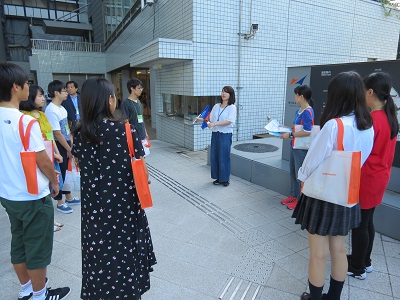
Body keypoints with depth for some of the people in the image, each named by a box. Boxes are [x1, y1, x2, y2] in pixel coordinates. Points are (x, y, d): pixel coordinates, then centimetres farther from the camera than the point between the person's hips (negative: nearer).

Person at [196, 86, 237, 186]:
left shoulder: (232, 108, -6)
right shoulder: (216, 106, 10)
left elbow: (228, 121, -19)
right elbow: (211, 119, 11)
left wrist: (214, 124, -26)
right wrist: (201, 119, -6)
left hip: (225, 135, -5)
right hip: (215, 134, 6)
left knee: (224, 157, 0)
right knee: (214, 156, 8)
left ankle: (225, 179, 15)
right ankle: (218, 178, 23)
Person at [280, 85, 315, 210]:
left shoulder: (307, 112, -17)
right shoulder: (298, 111, 8)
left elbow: (307, 131, -23)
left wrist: (290, 134, -20)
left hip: (302, 148, -9)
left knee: (299, 174, 4)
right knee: (293, 172, 17)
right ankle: (293, 196, 32)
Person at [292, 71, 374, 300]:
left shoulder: (333, 125, -24)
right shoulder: (369, 127, 0)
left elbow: (312, 162, -17)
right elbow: (360, 161, 10)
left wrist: (303, 177, 3)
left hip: (323, 197, -7)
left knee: (318, 254, 9)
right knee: (339, 251, 20)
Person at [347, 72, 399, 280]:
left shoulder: (371, 120, -22)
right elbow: (381, 149, 13)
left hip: (366, 179, -9)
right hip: (380, 176, 9)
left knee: (359, 224, 6)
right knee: (367, 221, 20)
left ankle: (357, 268, 22)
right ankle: (365, 261, 36)